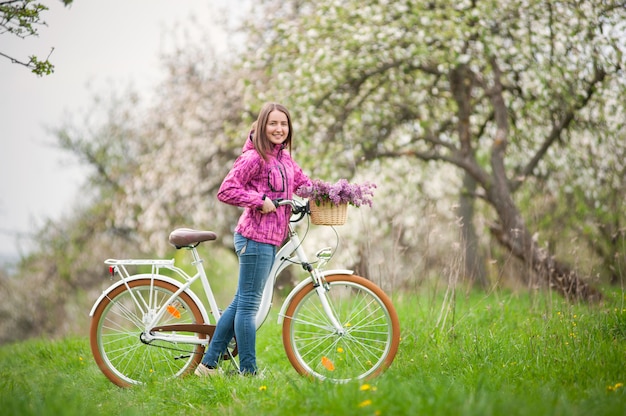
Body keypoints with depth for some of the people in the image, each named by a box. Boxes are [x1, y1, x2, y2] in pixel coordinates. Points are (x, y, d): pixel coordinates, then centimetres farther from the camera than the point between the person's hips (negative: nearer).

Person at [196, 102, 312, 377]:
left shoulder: (284, 159, 15)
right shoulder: (253, 158, -12)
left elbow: (303, 183, 24)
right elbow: (226, 191, -18)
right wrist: (259, 201, -21)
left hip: (270, 240, 10)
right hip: (255, 238, -10)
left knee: (242, 302, 13)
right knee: (248, 305, -3)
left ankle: (208, 364, 20)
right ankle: (248, 372, 3)